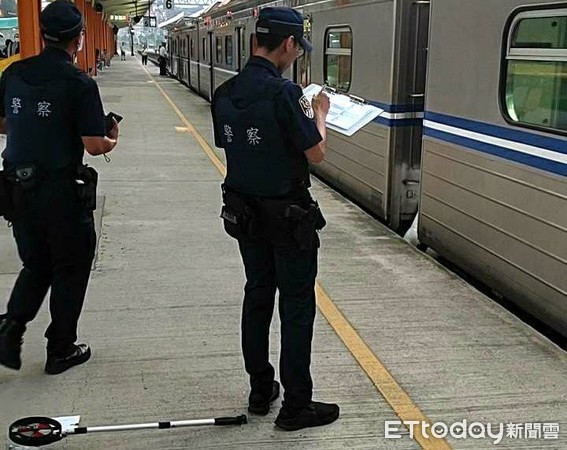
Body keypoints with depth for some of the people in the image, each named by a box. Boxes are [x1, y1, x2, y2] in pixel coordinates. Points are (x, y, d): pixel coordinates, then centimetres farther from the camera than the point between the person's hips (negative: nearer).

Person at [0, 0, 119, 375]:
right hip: (61, 191, -5)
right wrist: (112, 139, 6)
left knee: (36, 265, 22)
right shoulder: (79, 83, -14)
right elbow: (95, 145, -15)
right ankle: (61, 350, 20)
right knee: (70, 270, 12)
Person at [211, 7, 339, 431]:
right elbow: (316, 153, -16)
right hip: (288, 217, -7)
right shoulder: (285, 92, -21)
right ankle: (296, 405, 11)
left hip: (244, 213, 7)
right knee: (297, 306, 3)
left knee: (257, 296, 17)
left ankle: (260, 391, 28)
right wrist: (319, 113, 3)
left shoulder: (224, 94, 1)